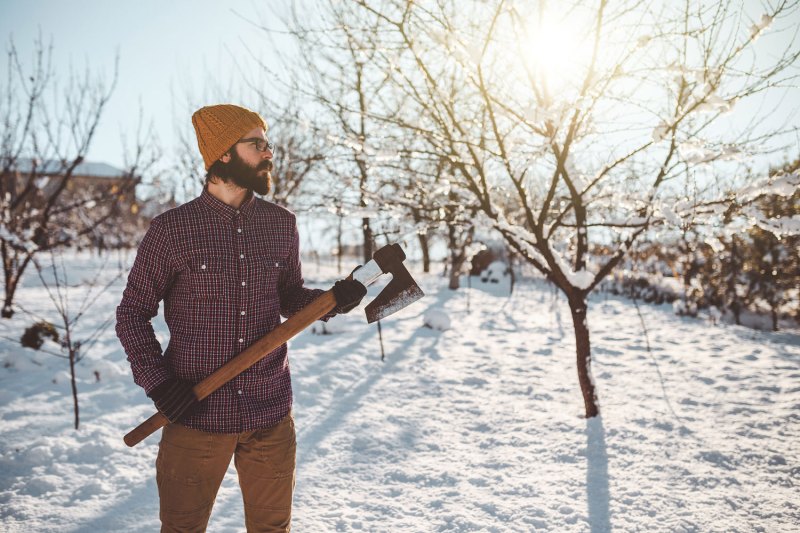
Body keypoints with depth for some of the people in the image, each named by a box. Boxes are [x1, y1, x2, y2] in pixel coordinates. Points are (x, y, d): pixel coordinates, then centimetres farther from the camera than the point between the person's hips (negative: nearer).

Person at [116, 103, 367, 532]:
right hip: (195, 416, -3)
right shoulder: (171, 229, -7)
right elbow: (132, 313, 0)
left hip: (271, 416, 3)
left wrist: (332, 300, -6)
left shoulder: (282, 225, 5)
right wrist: (157, 382, -11)